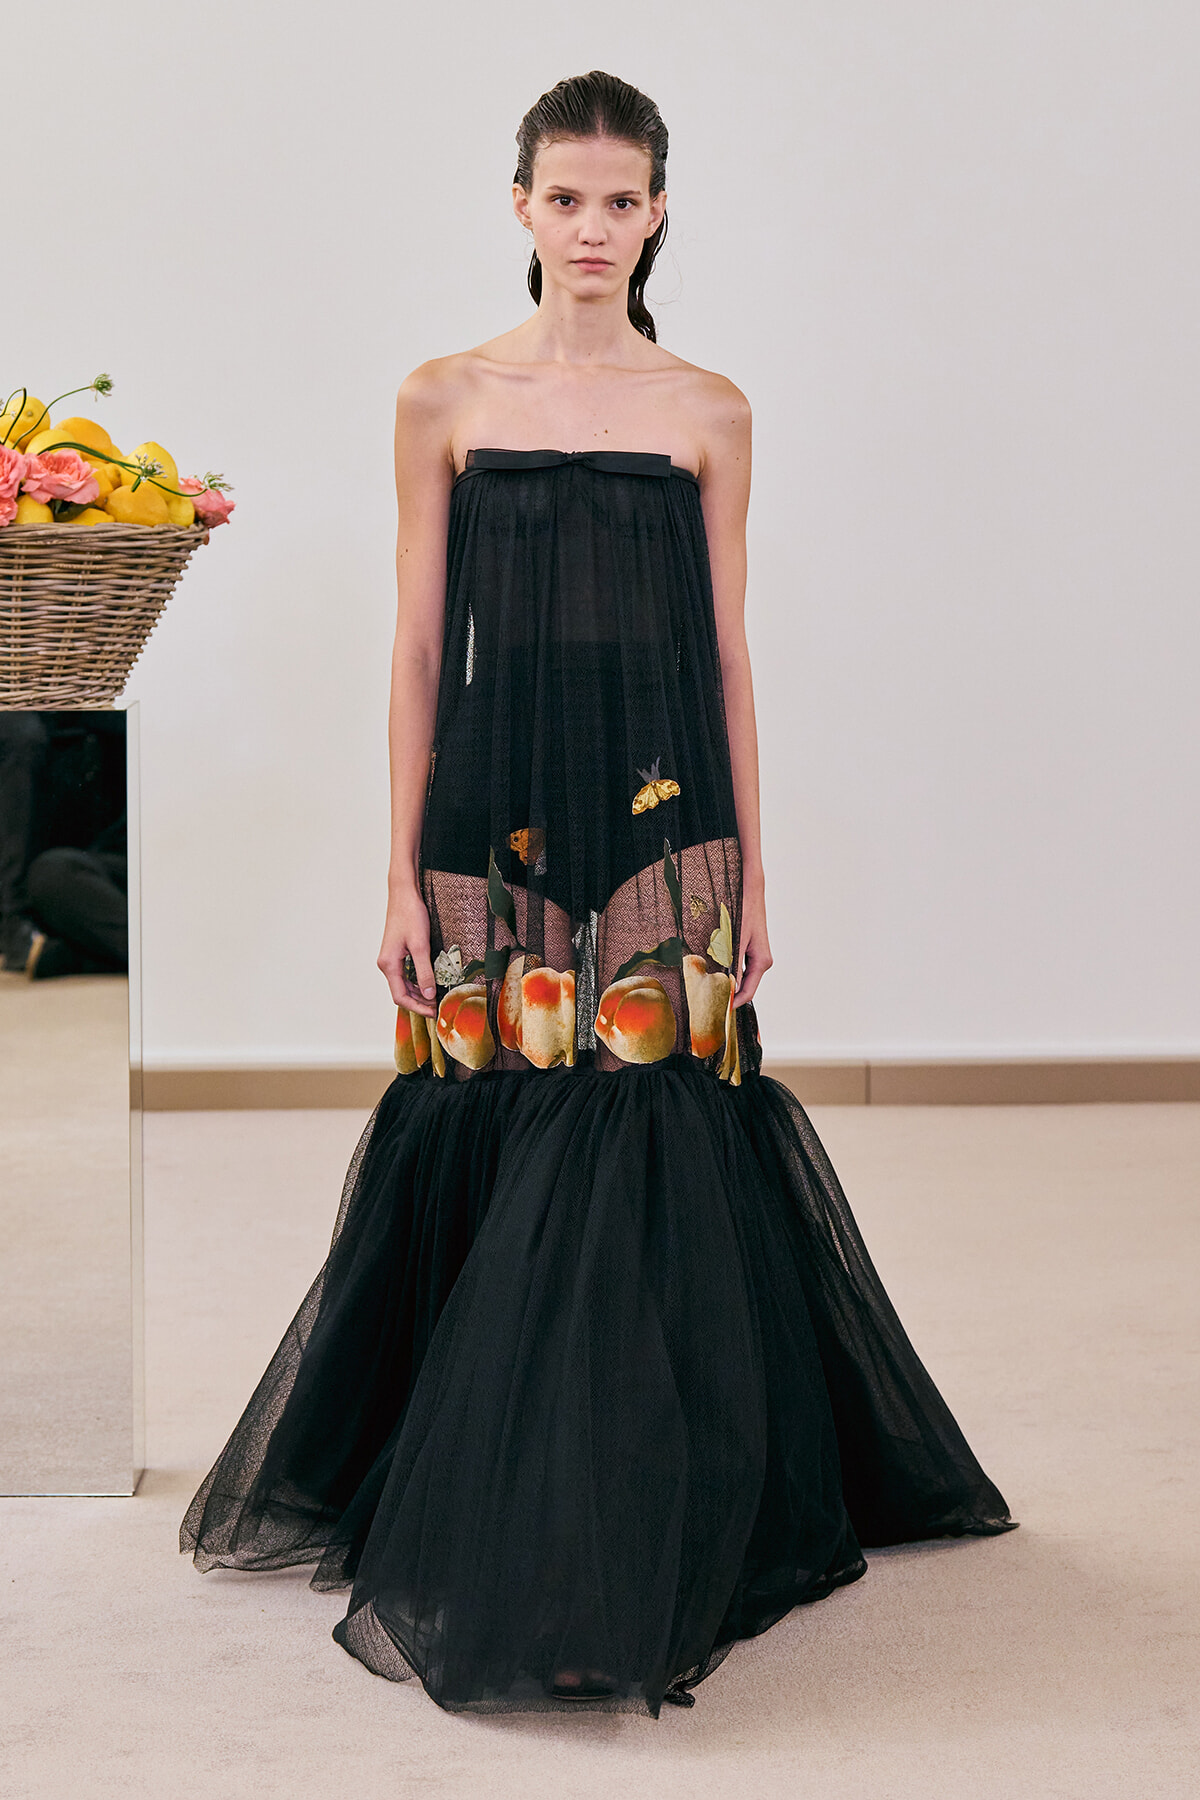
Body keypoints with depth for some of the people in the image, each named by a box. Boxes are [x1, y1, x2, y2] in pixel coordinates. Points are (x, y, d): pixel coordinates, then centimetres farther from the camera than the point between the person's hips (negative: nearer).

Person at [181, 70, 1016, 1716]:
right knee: (489, 1172, 2)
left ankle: (646, 1540, 11)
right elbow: (420, 651, 4)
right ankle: (487, 1531, 21)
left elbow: (727, 655, 8)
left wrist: (752, 874, 5)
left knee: (649, 1173, -3)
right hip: (494, 827, 0)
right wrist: (404, 873, 0)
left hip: (661, 831, 0)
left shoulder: (709, 413, 7)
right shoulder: (446, 401, 5)